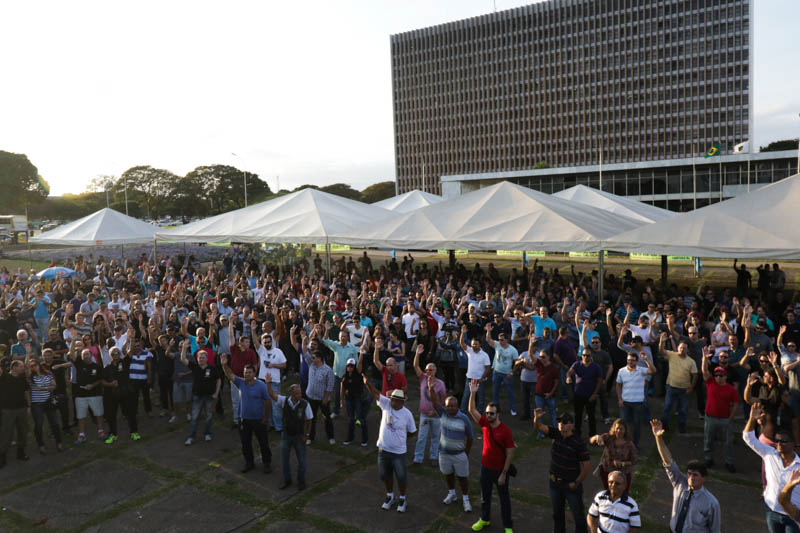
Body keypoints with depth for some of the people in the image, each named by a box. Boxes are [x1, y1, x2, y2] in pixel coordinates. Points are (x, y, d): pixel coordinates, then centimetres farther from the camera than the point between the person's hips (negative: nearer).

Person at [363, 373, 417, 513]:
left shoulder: (407, 414, -15)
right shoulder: (386, 404, -10)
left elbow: (412, 432, -1)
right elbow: (375, 393, -21)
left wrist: (400, 437, 2)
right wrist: (367, 383, -37)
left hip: (398, 451, -3)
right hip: (383, 449, 3)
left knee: (401, 477, 10)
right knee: (385, 475, 19)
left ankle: (402, 499, 34)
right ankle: (390, 496, 42)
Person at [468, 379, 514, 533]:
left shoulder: (506, 431, -21)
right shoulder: (485, 424, -8)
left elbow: (510, 454, -16)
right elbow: (472, 410, -13)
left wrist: (503, 474, -16)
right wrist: (473, 393, -27)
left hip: (500, 470, -4)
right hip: (485, 468, 5)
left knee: (504, 498, 12)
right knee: (485, 496, 22)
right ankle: (484, 519, 43)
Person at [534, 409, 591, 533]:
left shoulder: (578, 443, -20)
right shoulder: (556, 434, -6)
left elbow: (586, 466, -16)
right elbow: (539, 426, -14)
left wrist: (576, 483, -10)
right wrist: (537, 418, -37)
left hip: (571, 484, -5)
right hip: (555, 483, 5)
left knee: (578, 515, 7)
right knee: (557, 513, 22)